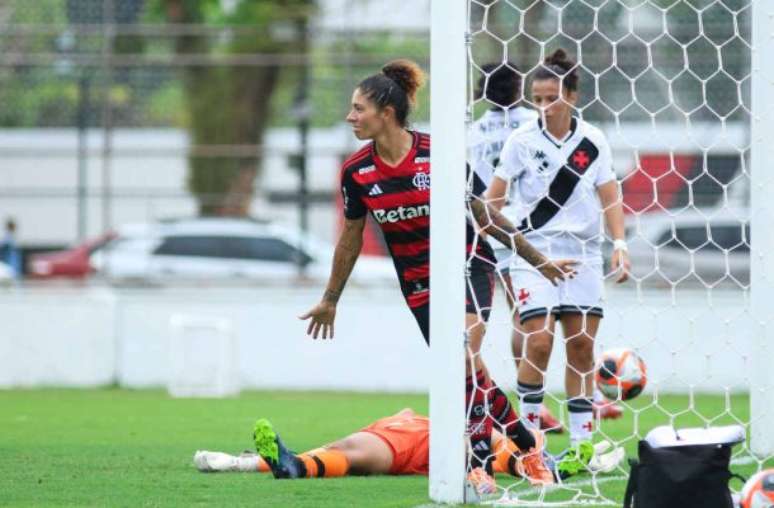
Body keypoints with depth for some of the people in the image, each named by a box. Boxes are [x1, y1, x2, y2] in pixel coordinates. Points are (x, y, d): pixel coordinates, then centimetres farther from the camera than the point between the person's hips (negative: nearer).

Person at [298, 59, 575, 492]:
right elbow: (351, 239, 12)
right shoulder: (357, 172, -4)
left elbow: (487, 217, -3)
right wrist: (330, 300, 20)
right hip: (418, 285, 4)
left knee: (465, 354, -25)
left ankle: (480, 462, -19)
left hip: (467, 265, -4)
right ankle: (527, 442, 13)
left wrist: (539, 261, 2)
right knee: (471, 374, -3)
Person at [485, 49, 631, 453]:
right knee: (539, 341, -14)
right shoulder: (522, 140, -3)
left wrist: (619, 245, -4)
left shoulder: (593, 141, 3)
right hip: (534, 251, -3)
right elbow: (495, 196, -2)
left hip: (583, 252, 3)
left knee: (582, 343, 1)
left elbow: (609, 197, 7)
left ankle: (582, 439, 7)